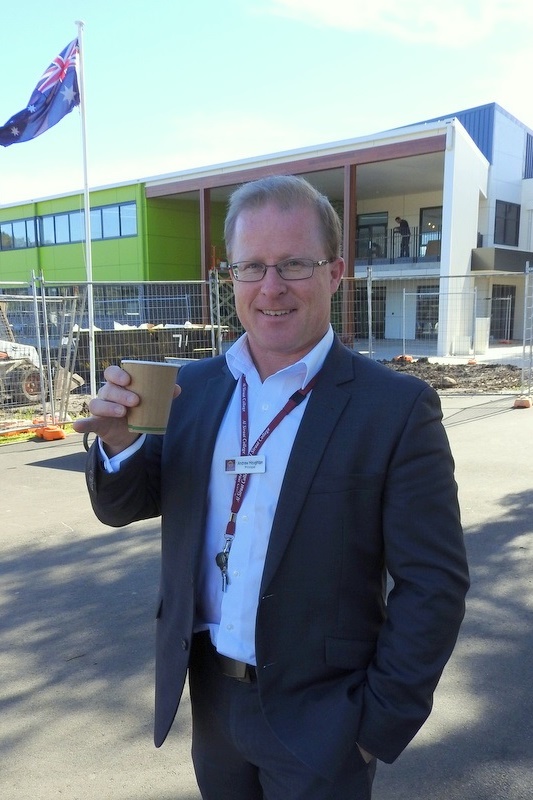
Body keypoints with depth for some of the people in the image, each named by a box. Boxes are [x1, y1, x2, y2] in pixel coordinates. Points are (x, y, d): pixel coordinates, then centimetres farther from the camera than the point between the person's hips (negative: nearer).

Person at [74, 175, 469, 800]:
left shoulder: (397, 408, -17)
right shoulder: (192, 388, -3)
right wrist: (118, 440, -19)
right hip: (208, 697, 5)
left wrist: (380, 724, -10)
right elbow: (122, 508, 1)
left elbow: (433, 585, -14)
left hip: (317, 717, -4)